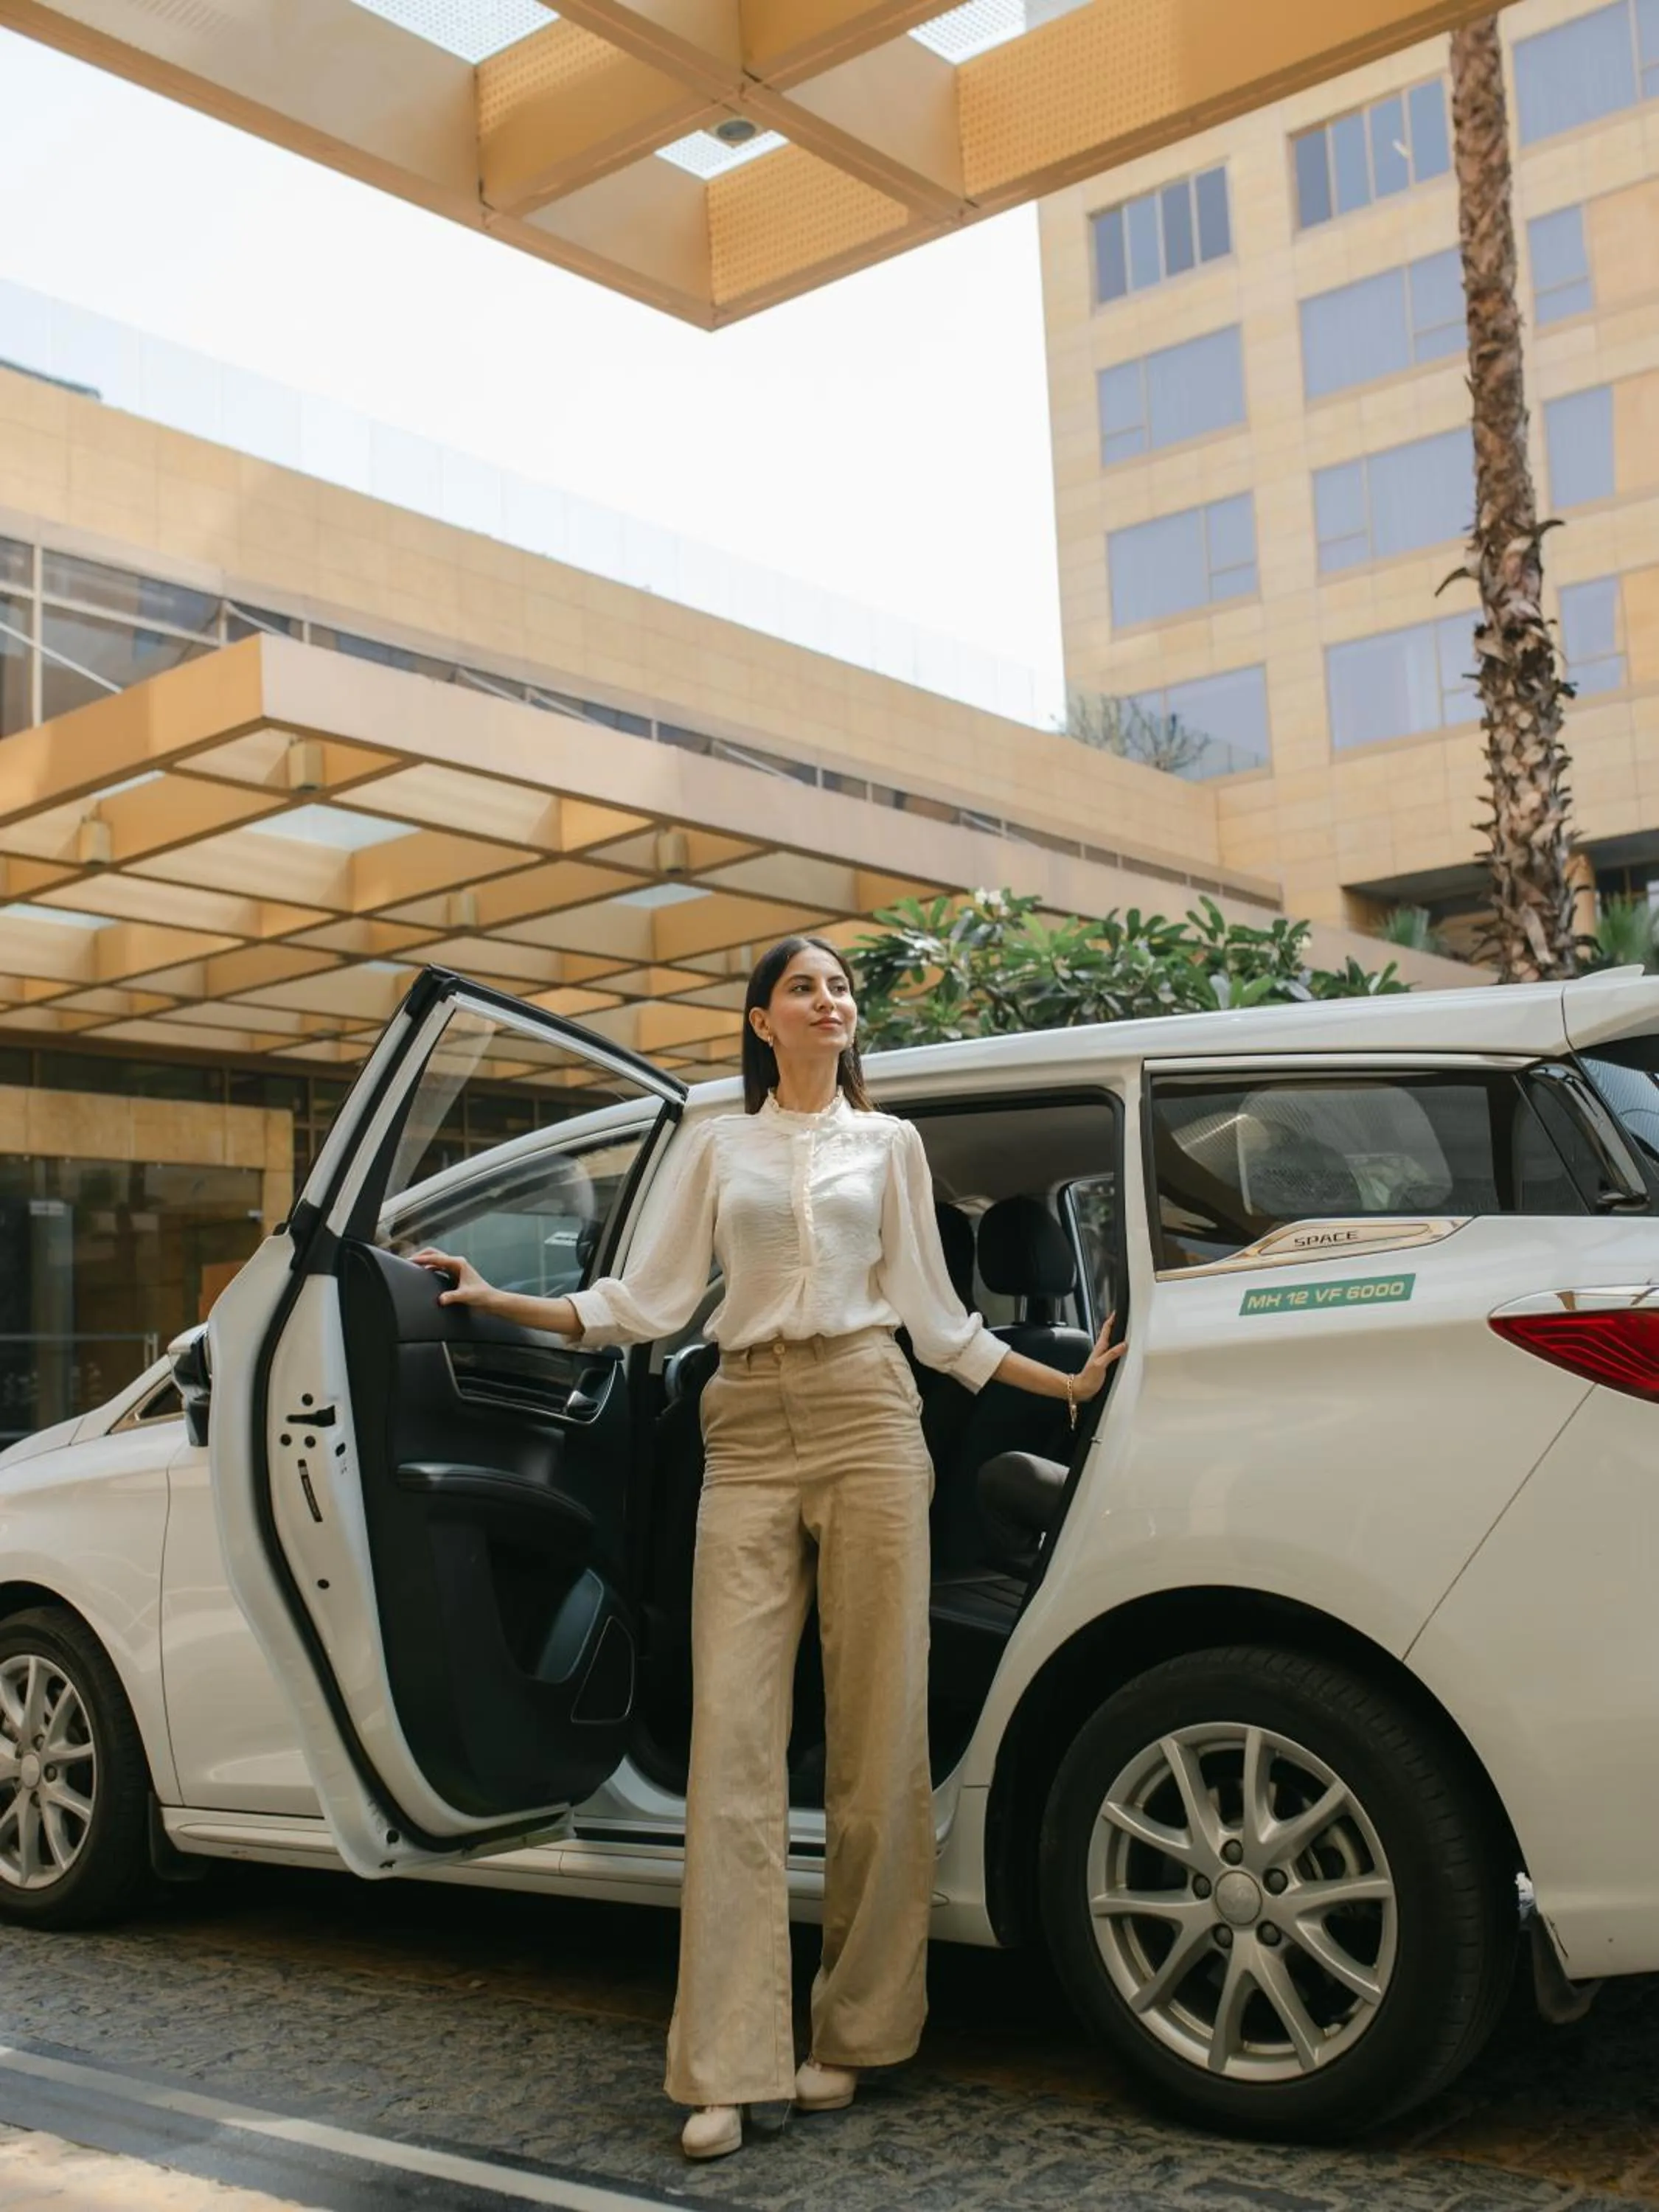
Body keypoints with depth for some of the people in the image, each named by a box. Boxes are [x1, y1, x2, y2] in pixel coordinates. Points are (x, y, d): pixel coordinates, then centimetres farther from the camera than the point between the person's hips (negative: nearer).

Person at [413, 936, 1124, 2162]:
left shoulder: (889, 1141, 14)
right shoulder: (717, 1144, 14)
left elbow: (936, 1315, 13)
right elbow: (646, 1300, 8)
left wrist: (1065, 1381, 8)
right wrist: (499, 1300, 0)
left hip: (866, 1417, 0)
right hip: (747, 1434, 0)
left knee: (876, 1731, -1)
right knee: (733, 1738, -7)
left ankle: (851, 2034, 13)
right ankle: (732, 2071, -3)